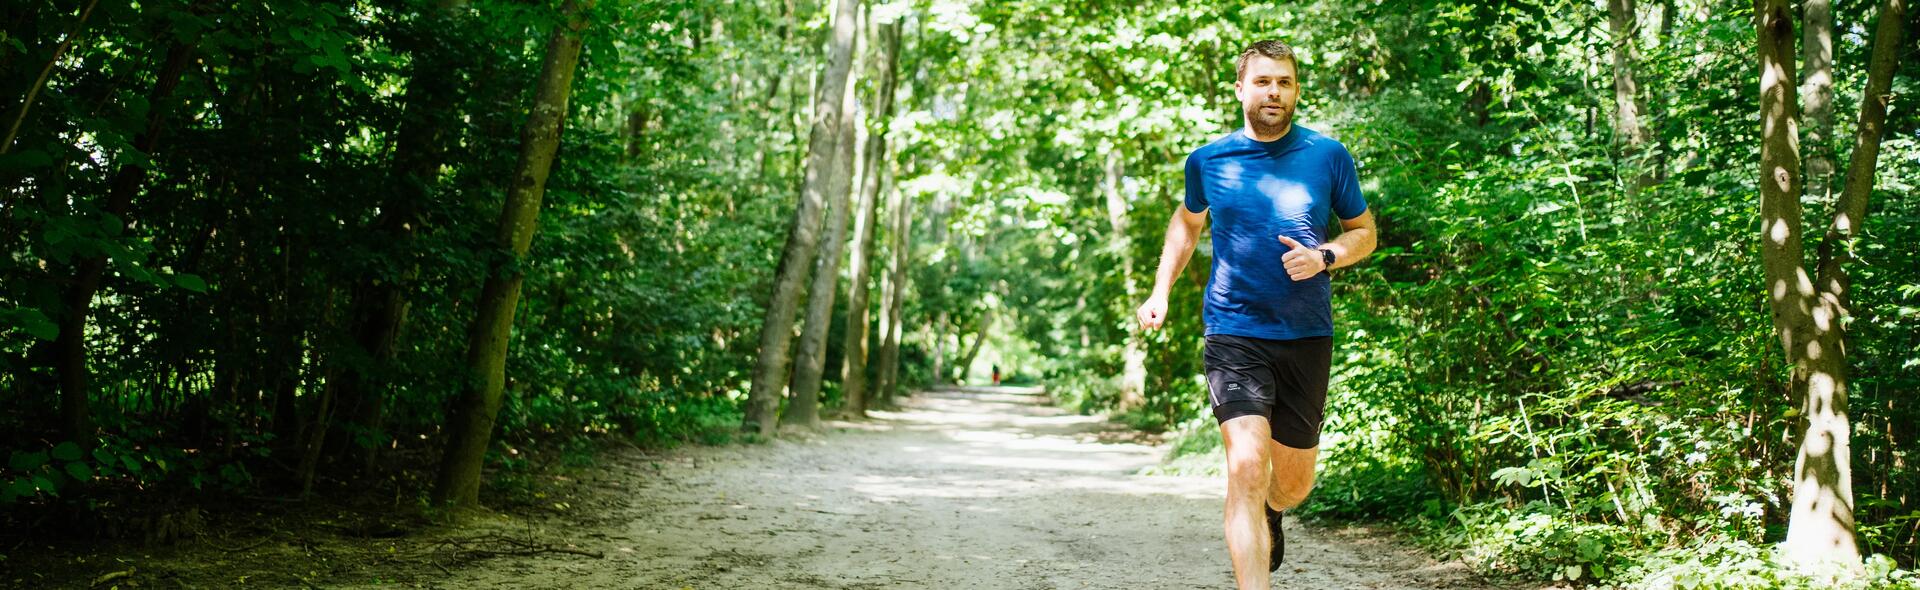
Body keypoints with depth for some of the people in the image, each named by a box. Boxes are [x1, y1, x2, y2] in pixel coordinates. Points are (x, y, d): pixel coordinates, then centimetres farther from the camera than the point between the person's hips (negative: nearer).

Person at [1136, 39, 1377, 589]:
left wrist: (1324, 256, -11)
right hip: (1234, 333, -1)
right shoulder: (1208, 161, 3)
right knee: (1247, 465, -19)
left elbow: (1364, 232, 10)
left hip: (1307, 336, 2)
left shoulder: (1329, 156, 1)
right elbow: (1187, 222, 22)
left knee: (1293, 480, 13)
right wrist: (1160, 291, 11)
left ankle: (1268, 516, 50)